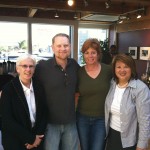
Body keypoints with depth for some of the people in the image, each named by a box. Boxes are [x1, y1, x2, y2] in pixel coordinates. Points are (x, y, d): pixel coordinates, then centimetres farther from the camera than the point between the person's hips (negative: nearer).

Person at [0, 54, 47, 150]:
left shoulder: (39, 87, -3)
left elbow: (44, 113, 2)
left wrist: (39, 136, -8)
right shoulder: (8, 89, -14)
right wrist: (31, 138, -16)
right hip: (15, 141, -3)